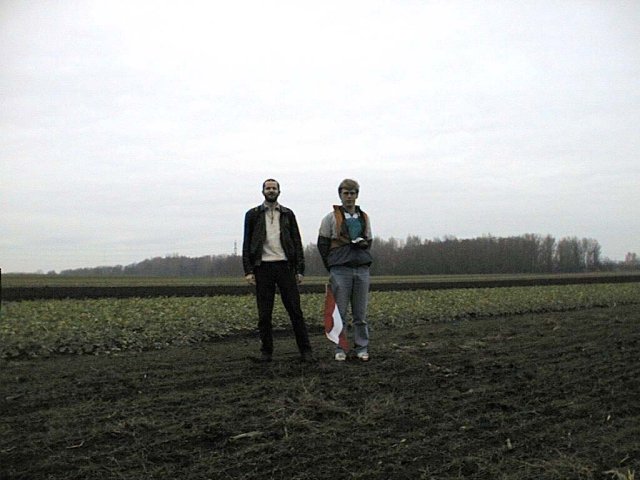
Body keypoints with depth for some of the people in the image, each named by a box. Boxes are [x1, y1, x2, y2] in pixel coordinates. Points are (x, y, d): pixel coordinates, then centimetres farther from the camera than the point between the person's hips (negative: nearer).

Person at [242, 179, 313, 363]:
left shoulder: (287, 214, 12)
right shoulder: (253, 215, 9)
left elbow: (297, 242, 10)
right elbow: (247, 244, 6)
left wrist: (299, 269, 2)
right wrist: (248, 270, -3)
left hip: (285, 266, 0)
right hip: (263, 267, 0)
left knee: (295, 310, 0)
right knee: (264, 313, 3)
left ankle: (305, 350, 4)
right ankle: (266, 351, 13)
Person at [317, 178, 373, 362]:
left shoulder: (364, 218, 16)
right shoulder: (331, 218, 3)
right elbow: (322, 244, 4)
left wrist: (364, 243, 0)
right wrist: (331, 266, 1)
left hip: (362, 269, 3)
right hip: (340, 270, -3)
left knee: (361, 312, 5)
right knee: (339, 312, -1)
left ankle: (362, 348, 11)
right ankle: (340, 349, 6)